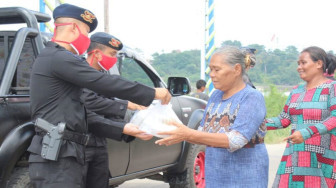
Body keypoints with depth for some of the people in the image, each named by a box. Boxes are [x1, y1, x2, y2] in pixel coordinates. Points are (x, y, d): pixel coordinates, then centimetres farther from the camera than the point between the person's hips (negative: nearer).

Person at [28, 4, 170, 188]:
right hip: (57, 160, -11)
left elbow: (83, 115, 25)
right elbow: (105, 83, -14)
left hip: (62, 157, 11)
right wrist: (152, 93, -4)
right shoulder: (59, 58, -11)